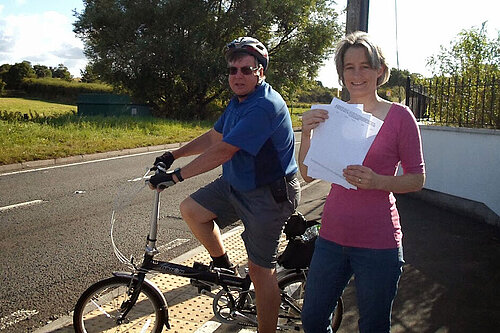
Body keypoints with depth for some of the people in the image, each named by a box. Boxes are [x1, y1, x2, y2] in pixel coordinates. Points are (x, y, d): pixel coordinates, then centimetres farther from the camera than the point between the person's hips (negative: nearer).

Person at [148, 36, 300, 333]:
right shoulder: (239, 101, 8)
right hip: (235, 184, 9)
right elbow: (214, 137, 18)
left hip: (268, 195, -9)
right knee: (191, 209, 4)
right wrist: (173, 155, 14)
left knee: (260, 270, -3)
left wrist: (176, 176, -25)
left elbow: (222, 151, -29)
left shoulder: (265, 106, -25)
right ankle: (223, 265, 22)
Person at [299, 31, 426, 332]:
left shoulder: (399, 116, -6)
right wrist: (307, 132, -12)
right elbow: (307, 174, 3)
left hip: (378, 242, -3)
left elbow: (417, 179, -4)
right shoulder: (332, 115, 4)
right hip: (332, 236, 4)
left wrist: (377, 181, -22)